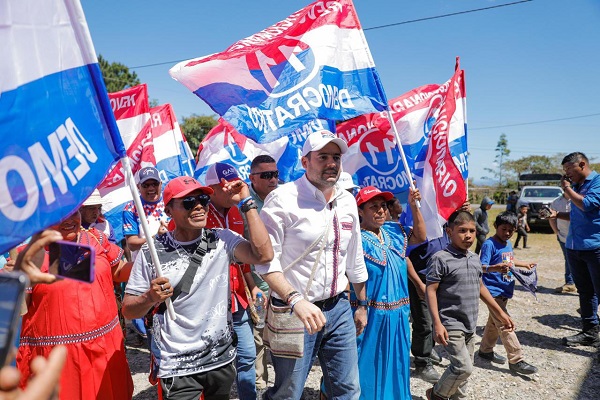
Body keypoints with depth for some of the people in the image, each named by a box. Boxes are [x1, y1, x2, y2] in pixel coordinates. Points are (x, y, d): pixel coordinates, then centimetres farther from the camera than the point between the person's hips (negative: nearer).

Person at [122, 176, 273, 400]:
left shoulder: (223, 240, -6)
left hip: (222, 359, 3)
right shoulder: (151, 253, -9)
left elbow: (263, 255, -23)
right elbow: (128, 310, -3)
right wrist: (151, 298, -24)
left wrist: (247, 204, -20)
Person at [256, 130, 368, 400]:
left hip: (339, 309, 6)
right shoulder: (283, 199, -14)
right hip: (293, 311, -5)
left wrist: (362, 304, 20)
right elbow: (266, 261, -18)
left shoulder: (347, 201, 6)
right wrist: (296, 300, -30)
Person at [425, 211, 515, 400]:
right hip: (451, 326, -7)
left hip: (470, 325, 7)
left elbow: (480, 288, 19)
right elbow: (431, 291, -16)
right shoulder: (440, 258, -15)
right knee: (463, 367, -8)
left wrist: (500, 313, 20)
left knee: (464, 368, 15)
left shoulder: (475, 258, 8)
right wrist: (437, 323, -22)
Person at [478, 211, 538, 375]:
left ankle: (486, 350, 31)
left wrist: (525, 264, 28)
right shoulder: (489, 244, -16)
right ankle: (516, 360, -5)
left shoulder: (508, 244, 10)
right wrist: (496, 268, -42)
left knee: (494, 322, 18)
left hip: (505, 290, 9)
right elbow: (482, 267, -24)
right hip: (494, 290, -9)